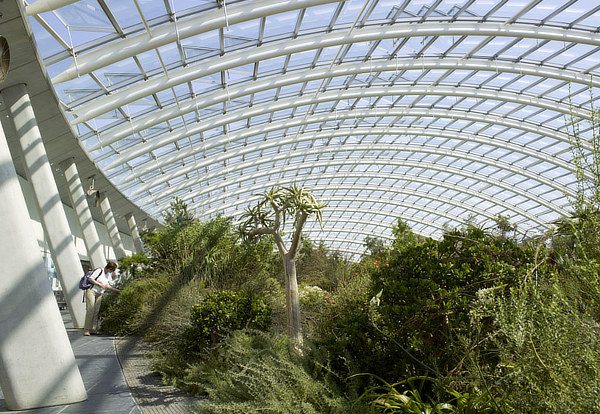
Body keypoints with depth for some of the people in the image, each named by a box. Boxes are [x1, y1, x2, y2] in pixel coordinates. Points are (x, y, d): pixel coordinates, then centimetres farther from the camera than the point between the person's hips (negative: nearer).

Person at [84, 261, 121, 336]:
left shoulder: (108, 275, 15)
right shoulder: (99, 271, -8)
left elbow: (108, 286, 21)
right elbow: (90, 279, -13)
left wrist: (118, 290, 17)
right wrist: (100, 285, -16)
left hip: (99, 294, 7)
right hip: (91, 291, -7)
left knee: (96, 311, 1)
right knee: (90, 310, -12)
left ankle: (93, 330, 2)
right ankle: (86, 330, -10)